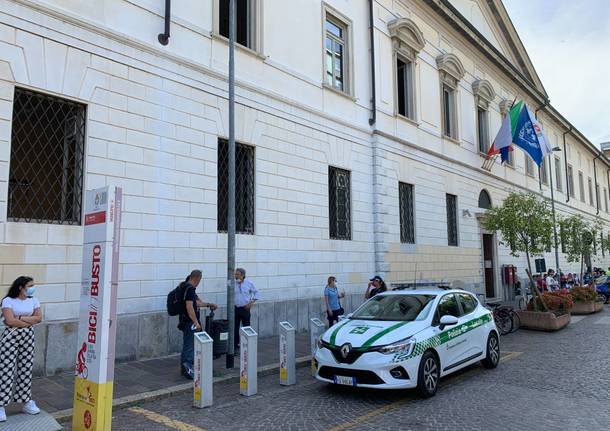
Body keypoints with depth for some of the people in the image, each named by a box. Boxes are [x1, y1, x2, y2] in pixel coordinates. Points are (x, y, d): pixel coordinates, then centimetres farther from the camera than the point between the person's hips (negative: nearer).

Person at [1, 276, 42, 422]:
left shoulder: (33, 300, 6)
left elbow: (39, 318, -3)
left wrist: (20, 318, -12)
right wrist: (29, 322, -11)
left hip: (28, 337, 5)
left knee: (25, 369, 9)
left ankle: (26, 402, 19)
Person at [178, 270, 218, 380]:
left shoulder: (187, 287, 14)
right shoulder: (190, 289, -18)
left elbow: (196, 303, 23)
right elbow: (189, 306, -24)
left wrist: (208, 304, 27)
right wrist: (196, 322, -22)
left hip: (187, 322, 11)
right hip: (190, 322, -11)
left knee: (187, 346, 17)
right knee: (190, 345, -5)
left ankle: (185, 368, 26)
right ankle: (188, 369, -1)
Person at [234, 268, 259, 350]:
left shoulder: (249, 283, -3)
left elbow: (256, 292, 6)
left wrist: (252, 302, -1)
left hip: (245, 308, -1)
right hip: (235, 308, 1)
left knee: (246, 327, 3)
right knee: (235, 327, 5)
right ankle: (235, 344, 17)